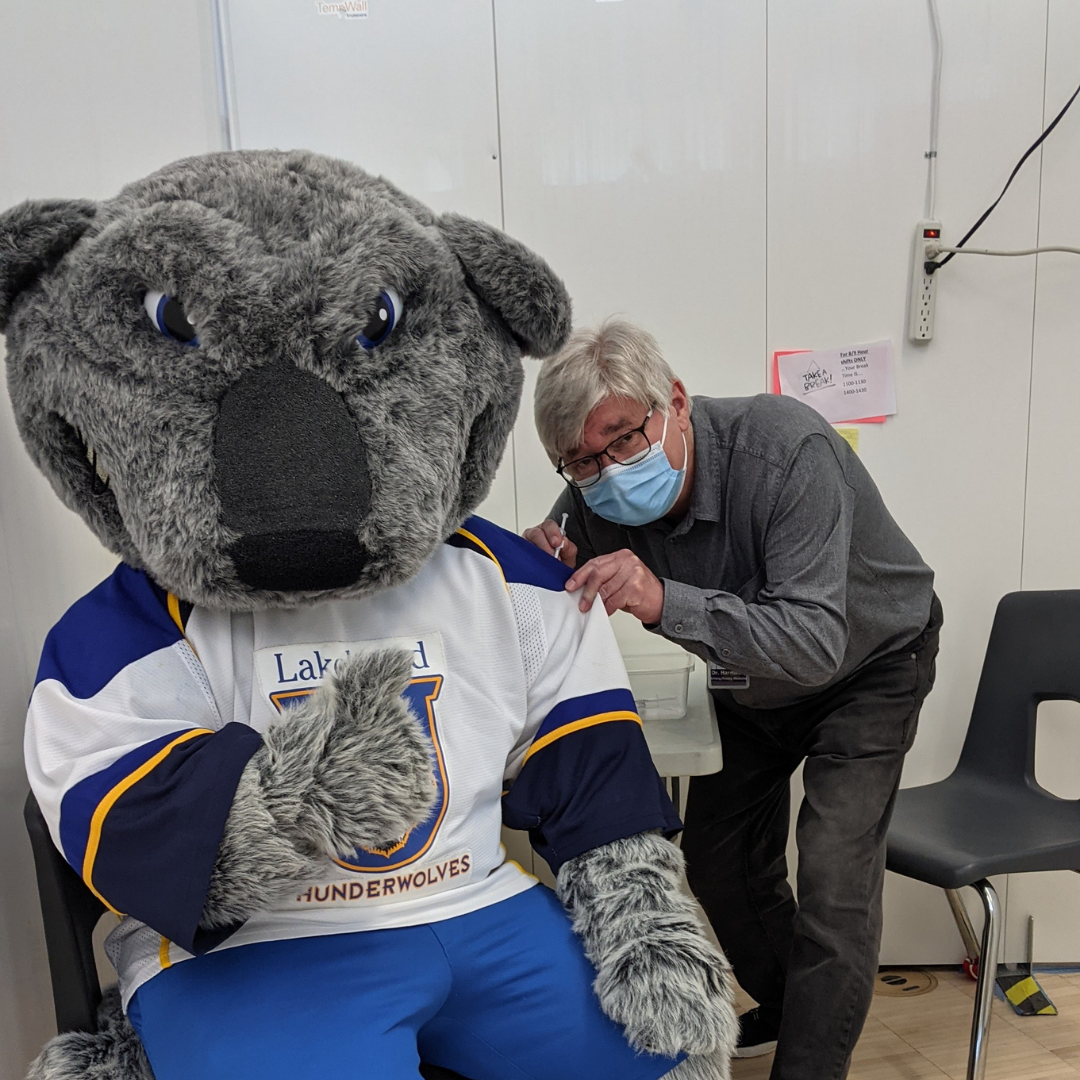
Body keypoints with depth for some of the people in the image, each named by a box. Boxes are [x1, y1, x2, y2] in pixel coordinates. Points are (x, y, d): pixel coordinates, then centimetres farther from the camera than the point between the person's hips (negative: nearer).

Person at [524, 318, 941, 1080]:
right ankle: (786, 1009, 40)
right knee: (720, 864, 12)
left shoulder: (788, 453, -37)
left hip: (868, 668, -5)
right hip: (751, 686, 5)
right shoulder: (600, 499, -21)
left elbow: (816, 642, -44)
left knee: (832, 885, -13)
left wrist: (665, 602, -56)